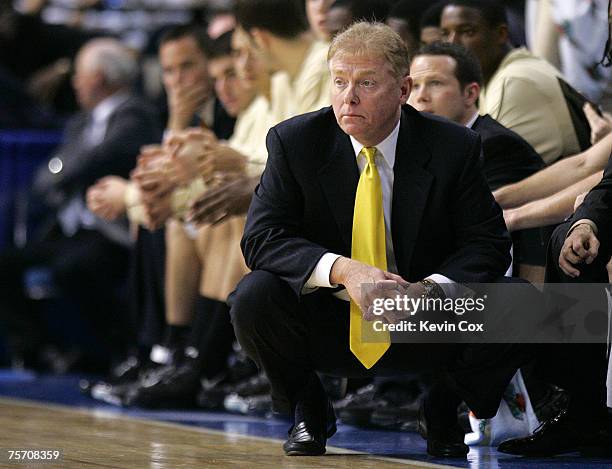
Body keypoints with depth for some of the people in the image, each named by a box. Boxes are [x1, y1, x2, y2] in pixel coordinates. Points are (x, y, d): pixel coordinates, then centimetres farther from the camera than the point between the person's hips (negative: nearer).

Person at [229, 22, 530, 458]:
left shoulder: (454, 148, -8)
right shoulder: (295, 141, -8)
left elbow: (489, 242, -7)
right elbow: (261, 238, -13)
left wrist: (431, 289, -28)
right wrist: (341, 269, -31)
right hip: (325, 329, 0)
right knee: (254, 298, -29)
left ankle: (443, 412, 6)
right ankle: (308, 409, 2)